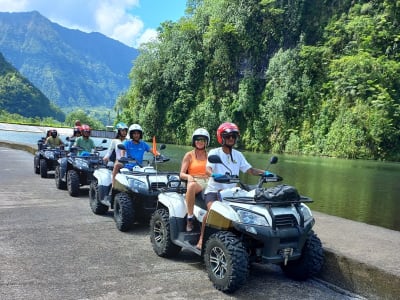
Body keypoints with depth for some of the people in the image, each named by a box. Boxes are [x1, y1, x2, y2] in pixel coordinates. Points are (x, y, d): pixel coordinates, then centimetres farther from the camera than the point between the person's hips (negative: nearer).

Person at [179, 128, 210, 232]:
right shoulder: (189, 155, 10)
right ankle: (189, 218, -35)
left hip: (208, 182, 3)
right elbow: (181, 174, 3)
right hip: (194, 181, -2)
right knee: (191, 185, -41)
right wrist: (188, 176, -19)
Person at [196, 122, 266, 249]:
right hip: (214, 190, -4)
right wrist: (214, 175, -39)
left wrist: (264, 173, -12)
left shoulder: (238, 155, 12)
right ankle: (201, 239, -17)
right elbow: (208, 169, -16)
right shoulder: (214, 152, -1)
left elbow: (250, 169, 6)